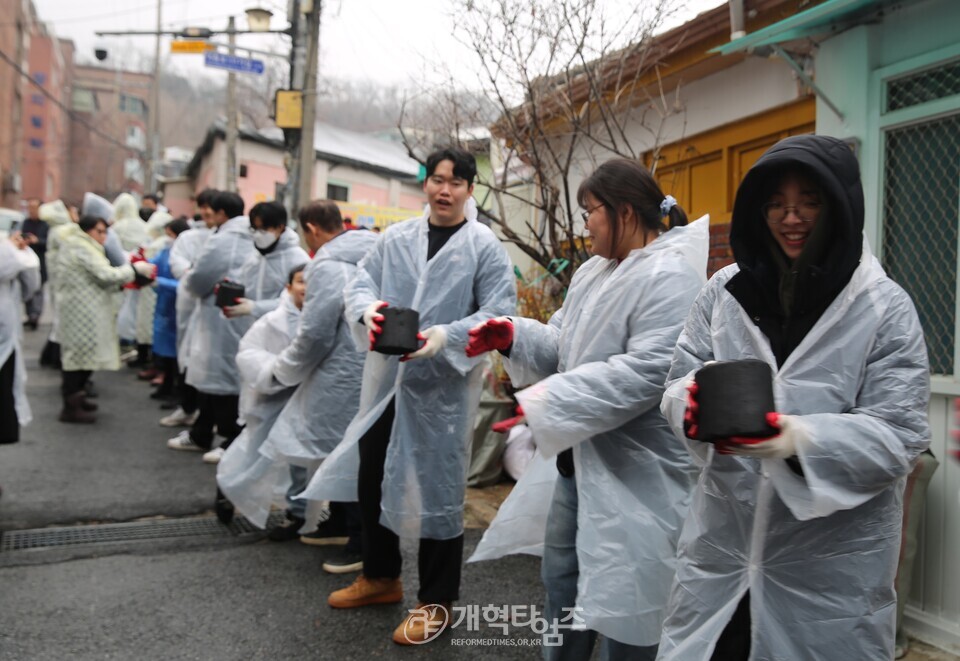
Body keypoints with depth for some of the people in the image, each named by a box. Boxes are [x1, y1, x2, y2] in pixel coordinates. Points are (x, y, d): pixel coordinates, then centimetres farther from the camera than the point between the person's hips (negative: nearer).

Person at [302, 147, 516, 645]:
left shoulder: (485, 246, -5)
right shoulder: (396, 238, 7)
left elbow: (500, 312, -12)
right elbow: (360, 282, 3)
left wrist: (447, 336, -25)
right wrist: (368, 308, -20)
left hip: (444, 385, -5)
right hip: (386, 377, 5)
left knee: (437, 488, 5)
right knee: (371, 477, 15)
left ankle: (437, 600, 23)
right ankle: (380, 576, 38)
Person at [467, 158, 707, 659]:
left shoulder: (668, 277, -19)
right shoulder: (594, 271, 12)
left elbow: (645, 372, -29)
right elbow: (565, 347, 14)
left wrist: (542, 404, -28)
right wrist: (512, 335, -6)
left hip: (634, 471, -10)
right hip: (581, 457, 10)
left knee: (621, 598, 5)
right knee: (562, 578, 23)